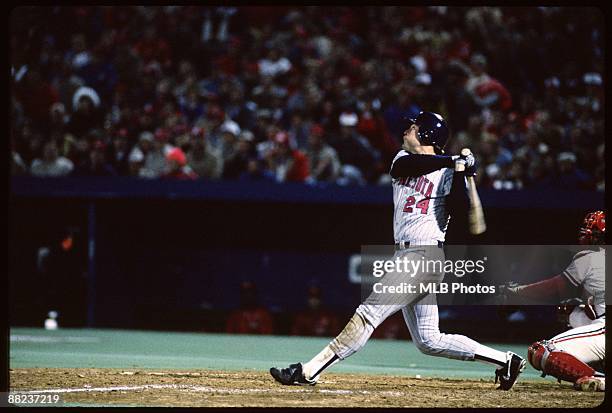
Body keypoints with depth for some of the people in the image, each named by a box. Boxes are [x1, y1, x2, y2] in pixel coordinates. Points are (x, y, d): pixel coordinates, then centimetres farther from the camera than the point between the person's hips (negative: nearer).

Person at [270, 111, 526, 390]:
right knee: (428, 341, 7)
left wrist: (459, 170, -25)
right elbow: (403, 166, -7)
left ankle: (309, 372, -17)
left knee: (368, 314, -14)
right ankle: (505, 361, 13)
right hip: (405, 256, 8)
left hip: (424, 258, -8)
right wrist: (452, 160, -15)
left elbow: (459, 209, -17)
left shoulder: (448, 173, -3)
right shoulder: (404, 158, 17)